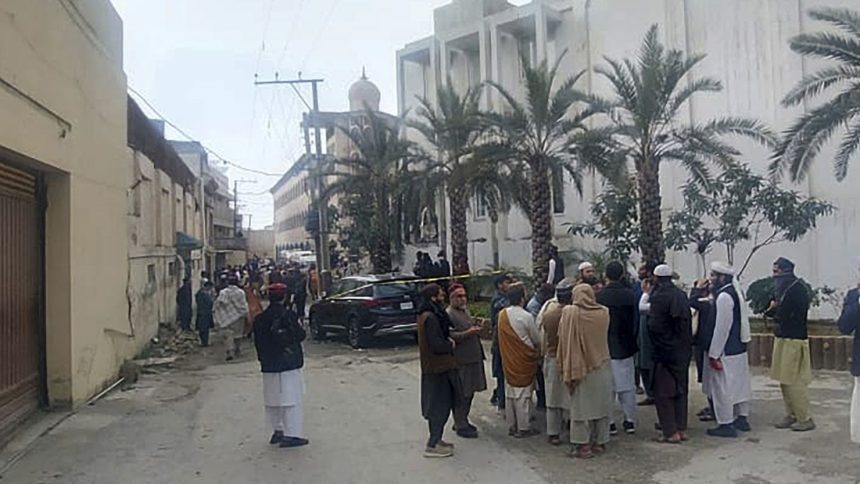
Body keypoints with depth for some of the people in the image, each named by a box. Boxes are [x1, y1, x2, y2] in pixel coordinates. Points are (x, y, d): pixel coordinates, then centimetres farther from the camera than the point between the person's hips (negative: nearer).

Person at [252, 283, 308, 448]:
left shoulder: (260, 319, 2)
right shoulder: (288, 315, -13)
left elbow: (258, 342, 6)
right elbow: (300, 335, -8)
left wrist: (263, 359, 17)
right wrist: (300, 328, 13)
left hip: (269, 366, 5)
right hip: (290, 364, -5)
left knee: (273, 399, 16)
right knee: (292, 399, -1)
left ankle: (277, 430, 23)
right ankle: (292, 434, -2)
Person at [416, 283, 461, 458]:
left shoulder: (426, 315, 10)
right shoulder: (430, 318, -22)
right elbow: (437, 345, -24)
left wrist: (447, 340, 2)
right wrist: (451, 345, -8)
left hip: (434, 367, 10)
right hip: (438, 368, -10)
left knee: (437, 405, 18)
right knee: (441, 405, -2)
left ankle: (435, 440, 28)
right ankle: (433, 445, 3)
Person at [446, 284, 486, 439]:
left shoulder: (465, 310, 17)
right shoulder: (448, 314, -14)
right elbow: (450, 336, -24)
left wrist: (477, 329, 14)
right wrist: (468, 333, -26)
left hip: (473, 358, 10)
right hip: (460, 361, -9)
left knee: (470, 392, 15)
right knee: (461, 394, -2)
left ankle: (462, 420, 28)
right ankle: (460, 425, 8)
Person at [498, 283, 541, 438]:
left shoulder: (502, 315, -2)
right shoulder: (527, 317, -17)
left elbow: (503, 337, 7)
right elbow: (537, 340, -6)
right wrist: (538, 354, 13)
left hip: (508, 360, 6)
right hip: (524, 360, -5)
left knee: (510, 393, 13)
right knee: (523, 394, 3)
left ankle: (511, 425, 22)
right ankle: (523, 427, 9)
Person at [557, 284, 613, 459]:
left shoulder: (569, 313, -14)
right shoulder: (603, 313, -5)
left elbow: (563, 340, -11)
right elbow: (604, 336, 9)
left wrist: (567, 369, -2)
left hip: (580, 367, -3)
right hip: (602, 367, 3)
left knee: (581, 406, 5)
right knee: (600, 404, 13)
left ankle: (582, 445, 8)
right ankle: (599, 442, 21)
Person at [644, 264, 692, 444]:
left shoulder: (659, 297, -16)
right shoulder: (681, 295, 5)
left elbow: (655, 326, -17)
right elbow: (687, 322, 11)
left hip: (665, 351, -7)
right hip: (683, 350, 7)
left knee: (663, 392, 2)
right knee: (680, 390, 15)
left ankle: (671, 432, 3)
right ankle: (682, 429, 21)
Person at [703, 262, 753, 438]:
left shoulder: (724, 297, -19)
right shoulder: (735, 292, 11)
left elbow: (722, 328, -21)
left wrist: (714, 354, -18)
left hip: (726, 352, -10)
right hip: (739, 349, 10)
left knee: (722, 387, -2)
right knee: (739, 384, 17)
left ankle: (726, 424, 4)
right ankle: (742, 418, 27)